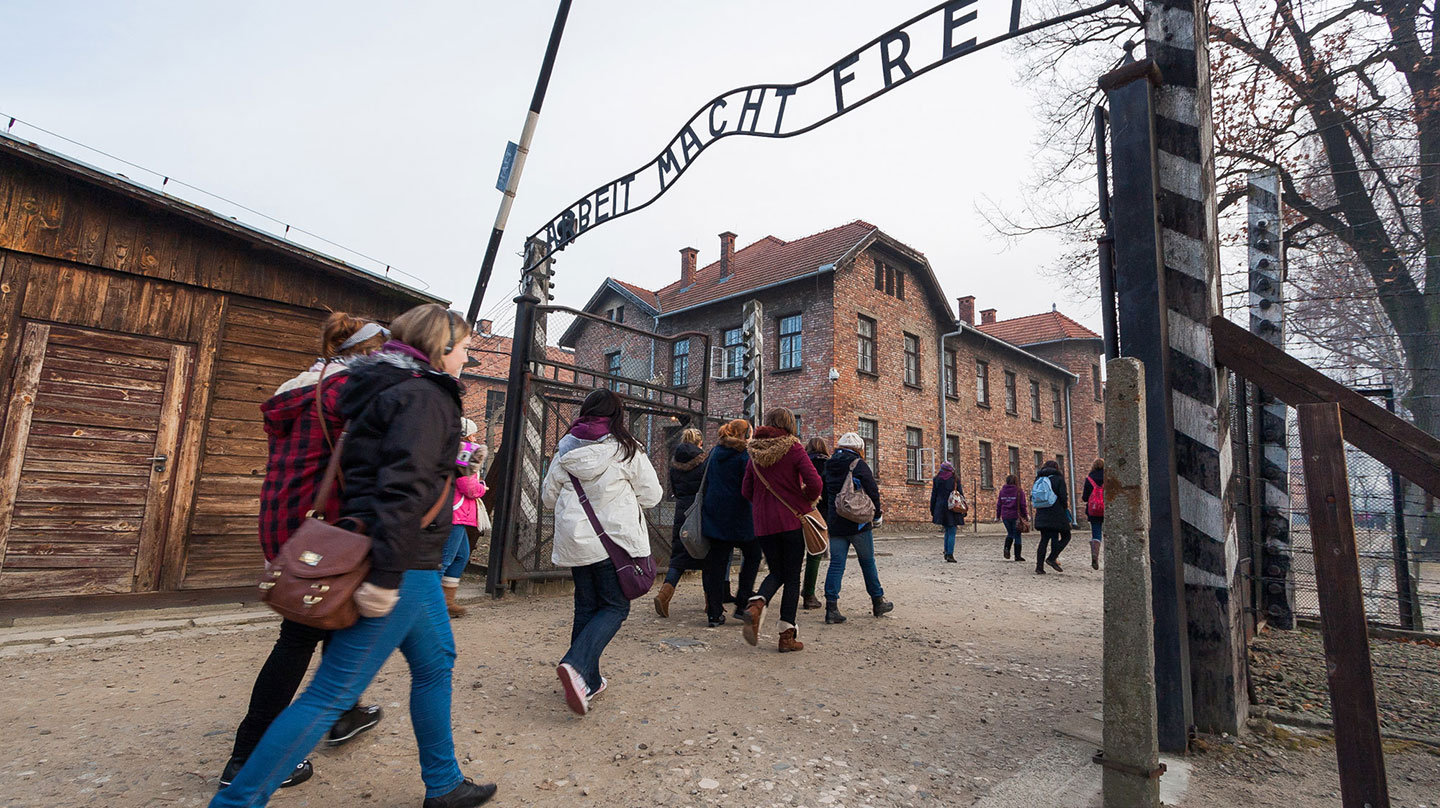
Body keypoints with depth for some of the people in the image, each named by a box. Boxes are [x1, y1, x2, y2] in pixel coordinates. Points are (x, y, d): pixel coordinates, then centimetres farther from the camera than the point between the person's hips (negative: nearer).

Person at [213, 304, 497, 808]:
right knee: (333, 691, -1)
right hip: (404, 565, -11)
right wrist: (386, 575, -28)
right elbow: (405, 486, -26)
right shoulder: (425, 396, -15)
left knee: (436, 663, 19)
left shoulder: (389, 391, 15)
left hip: (412, 564, 11)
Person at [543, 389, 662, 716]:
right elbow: (651, 495, -4)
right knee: (614, 607, 6)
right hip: (615, 539, -4)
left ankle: (588, 681, 19)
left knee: (586, 606, 15)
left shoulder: (565, 449, 3)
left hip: (574, 540, 4)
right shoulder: (627, 449, -8)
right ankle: (576, 665, -15)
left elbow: (549, 497, 10)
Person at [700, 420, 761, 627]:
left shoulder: (714, 453, 10)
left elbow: (704, 481, 15)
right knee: (752, 555, 13)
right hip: (738, 515, -5)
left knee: (716, 562, 7)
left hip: (713, 515, 6)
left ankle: (714, 613, 9)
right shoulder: (744, 455, -9)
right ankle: (743, 605, 9)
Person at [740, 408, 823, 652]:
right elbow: (814, 482, -15)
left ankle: (756, 605, -12)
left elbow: (746, 491, 7)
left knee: (776, 572, 17)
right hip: (792, 520, -3)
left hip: (763, 523, 4)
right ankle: (787, 636, 7)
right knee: (792, 577, 7)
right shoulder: (793, 448, -6)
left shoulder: (755, 453, 6)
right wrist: (808, 502, 4)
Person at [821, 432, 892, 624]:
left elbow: (824, 495, 14)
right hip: (859, 523, -4)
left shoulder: (829, 466, 9)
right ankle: (878, 602, 22)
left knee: (836, 563, 3)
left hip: (835, 524, 4)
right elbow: (873, 492, -9)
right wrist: (876, 515, 5)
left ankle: (831, 608, -4)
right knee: (867, 562, 10)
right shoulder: (859, 465, -8)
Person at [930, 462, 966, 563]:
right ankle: (950, 555, -8)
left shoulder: (937, 479, 4)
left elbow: (933, 496, 6)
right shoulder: (955, 479, -1)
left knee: (947, 531, 18)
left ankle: (946, 553, 13)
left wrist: (932, 512, 11)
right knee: (952, 532, 0)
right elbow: (961, 495, 0)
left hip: (940, 508, 3)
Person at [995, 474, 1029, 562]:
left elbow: (998, 505, 7)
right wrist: (1025, 515, 4)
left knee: (1010, 533, 20)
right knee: (1017, 535, 6)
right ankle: (1017, 556, 8)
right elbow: (1022, 505, -9)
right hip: (1016, 516, -3)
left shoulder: (1002, 491, 4)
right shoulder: (1019, 491, -7)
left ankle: (1006, 548, -5)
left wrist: (998, 516, 16)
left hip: (1005, 516, 4)